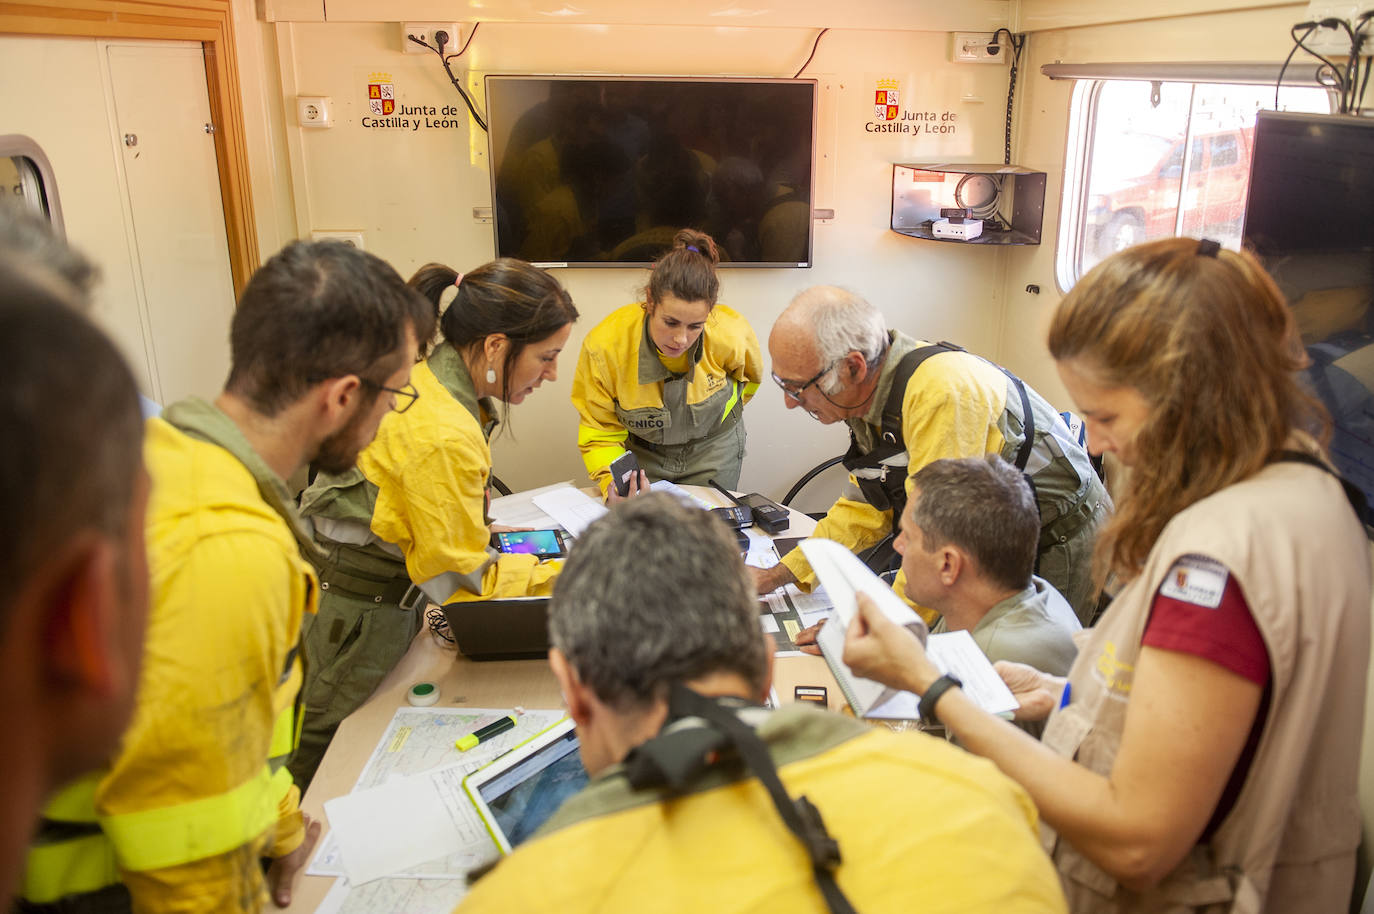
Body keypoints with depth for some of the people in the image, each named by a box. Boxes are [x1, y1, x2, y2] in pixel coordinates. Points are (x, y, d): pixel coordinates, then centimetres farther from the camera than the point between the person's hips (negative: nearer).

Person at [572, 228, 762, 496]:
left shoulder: (730, 335, -25)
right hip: (642, 453, -1)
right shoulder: (605, 346, -30)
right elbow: (600, 433, -18)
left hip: (712, 453, 1)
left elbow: (750, 375, 3)